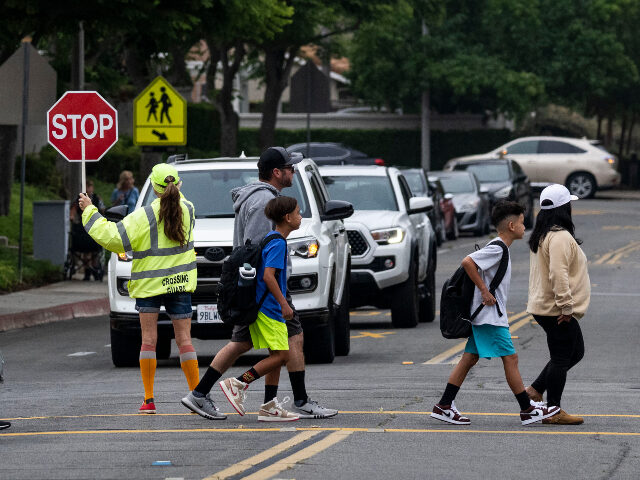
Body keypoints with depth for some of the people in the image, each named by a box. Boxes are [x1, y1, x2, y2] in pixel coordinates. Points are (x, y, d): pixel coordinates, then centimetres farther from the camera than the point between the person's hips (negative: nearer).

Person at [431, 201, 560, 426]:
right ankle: (528, 410, 0)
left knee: (469, 358, 8)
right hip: (490, 316, -10)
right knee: (510, 358, -5)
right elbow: (468, 262, -26)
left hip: (483, 315, 10)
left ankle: (444, 406, 8)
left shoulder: (499, 248, 15)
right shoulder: (496, 249, -16)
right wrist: (484, 291, -21)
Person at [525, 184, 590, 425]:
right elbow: (559, 275, -28)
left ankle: (535, 390, 19)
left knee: (575, 352, 19)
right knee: (561, 358, -2)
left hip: (543, 306, 10)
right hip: (557, 311, -10)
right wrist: (566, 307, -25)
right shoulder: (561, 237, -19)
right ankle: (554, 411, 4)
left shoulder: (541, 236, 14)